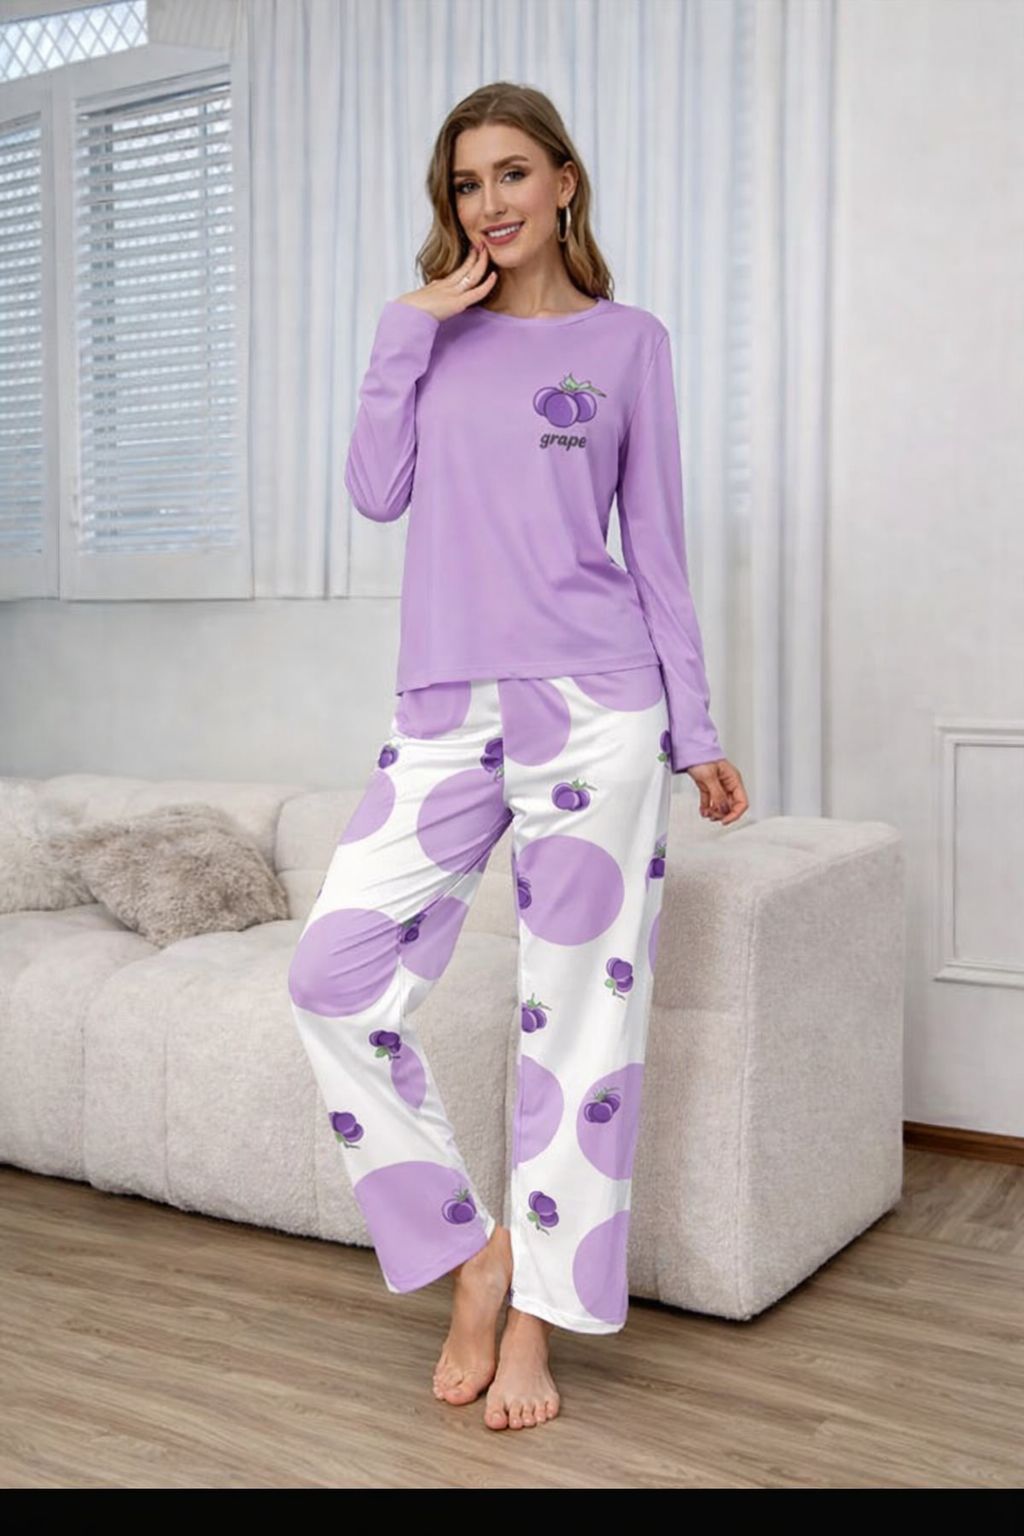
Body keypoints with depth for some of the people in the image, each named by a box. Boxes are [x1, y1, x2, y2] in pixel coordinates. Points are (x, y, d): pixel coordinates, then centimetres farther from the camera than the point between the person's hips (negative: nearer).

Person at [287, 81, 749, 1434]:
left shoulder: (627, 340, 8)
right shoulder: (435, 334, 16)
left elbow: (656, 543, 7)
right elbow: (376, 494, 3)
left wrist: (695, 734, 5)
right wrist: (412, 326, 1)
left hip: (592, 709, -3)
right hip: (446, 711, 3)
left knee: (577, 1008, 0)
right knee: (334, 970, -6)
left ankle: (538, 1316, 15)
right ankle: (473, 1246, 12)